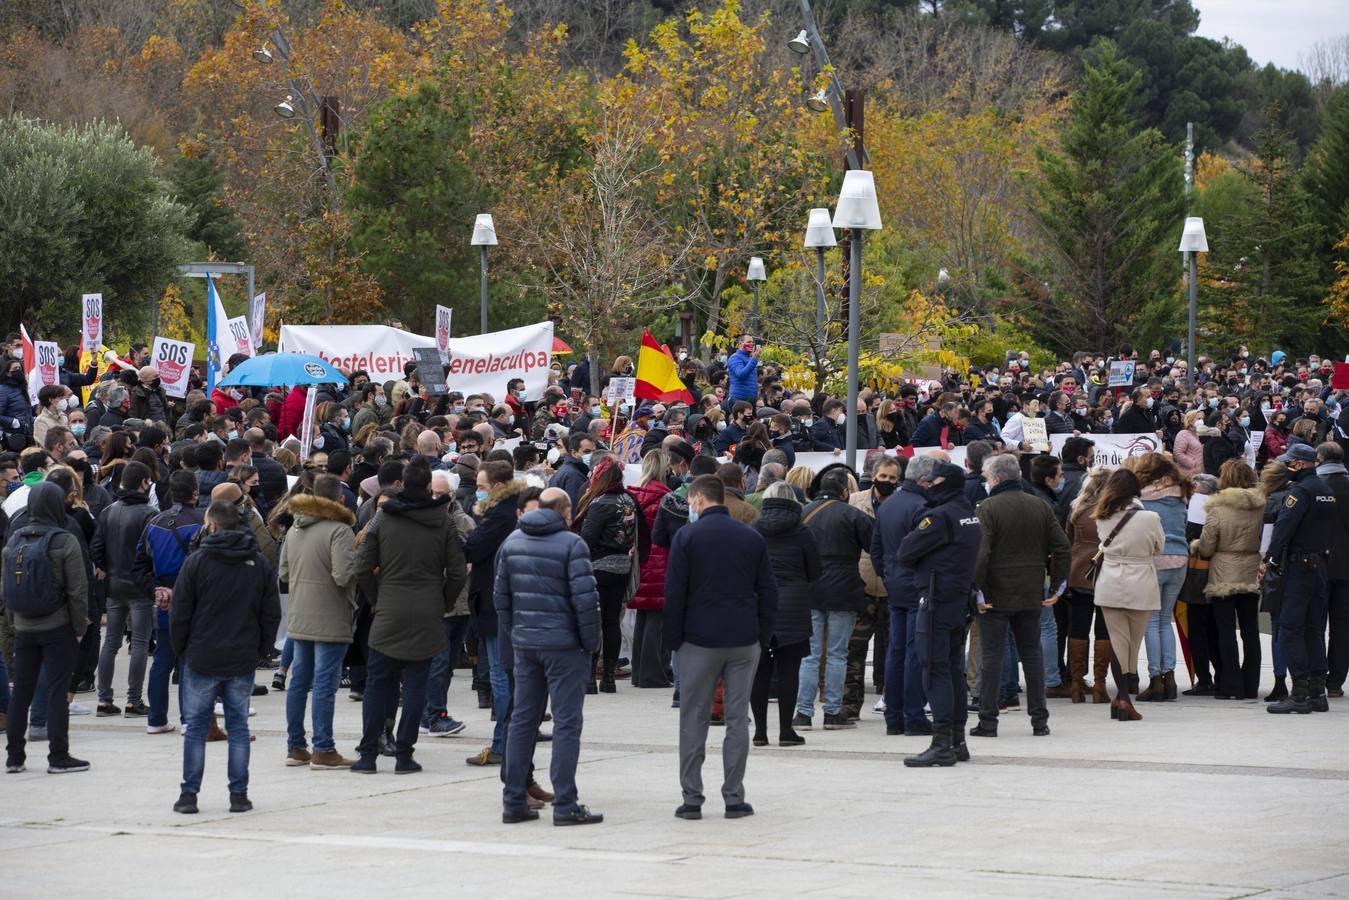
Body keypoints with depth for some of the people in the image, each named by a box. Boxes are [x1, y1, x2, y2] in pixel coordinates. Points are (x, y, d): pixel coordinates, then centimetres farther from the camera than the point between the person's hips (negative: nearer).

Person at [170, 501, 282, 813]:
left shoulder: (197, 562, -8)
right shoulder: (260, 564, 4)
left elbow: (180, 614, -7)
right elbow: (271, 615, 6)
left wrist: (181, 650, 6)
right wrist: (258, 650, 13)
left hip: (201, 659, -3)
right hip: (243, 660, 3)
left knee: (195, 726, 4)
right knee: (238, 726, 8)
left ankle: (189, 794, 4)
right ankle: (239, 794, 7)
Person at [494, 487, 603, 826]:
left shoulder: (512, 542, 9)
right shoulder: (571, 544, -11)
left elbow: (501, 595, 13)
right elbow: (585, 598, -16)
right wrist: (591, 642, -4)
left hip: (524, 643, 6)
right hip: (565, 645, -6)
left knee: (522, 720, 11)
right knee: (566, 722, -2)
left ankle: (513, 802, 13)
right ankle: (565, 805, -4)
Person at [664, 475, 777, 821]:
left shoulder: (687, 537, -4)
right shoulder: (753, 538, 7)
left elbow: (674, 594, -6)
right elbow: (768, 592, 8)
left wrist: (673, 640, 2)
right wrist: (763, 636, 13)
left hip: (700, 641, -3)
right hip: (745, 642, 3)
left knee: (693, 720, 4)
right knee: (738, 719, 5)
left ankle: (692, 798, 2)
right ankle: (734, 798, 4)